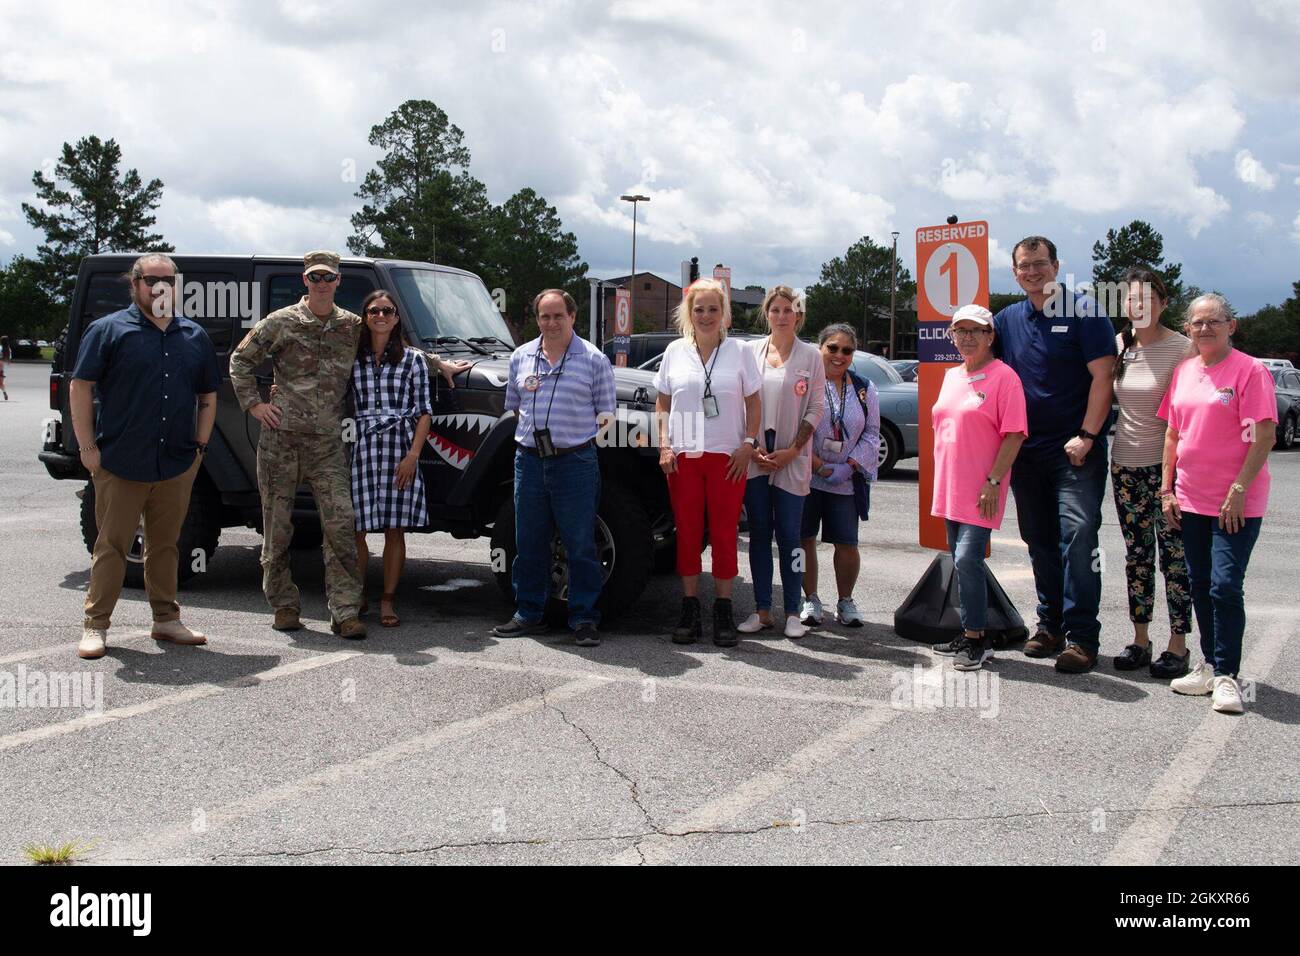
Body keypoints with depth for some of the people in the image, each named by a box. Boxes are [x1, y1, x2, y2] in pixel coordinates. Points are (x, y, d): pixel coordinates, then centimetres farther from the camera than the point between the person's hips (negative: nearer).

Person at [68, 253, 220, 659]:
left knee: (165, 545, 13)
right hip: (120, 464, -4)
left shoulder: (195, 336, 13)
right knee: (111, 546, 2)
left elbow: (208, 396, 19)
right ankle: (95, 625, 9)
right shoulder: (109, 330, 0)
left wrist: (200, 445, 9)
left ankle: (166, 619, 22)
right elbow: (80, 389, -3)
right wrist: (88, 447, -8)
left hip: (177, 465, 4)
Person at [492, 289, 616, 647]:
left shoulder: (594, 359, 1)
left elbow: (606, 412, 5)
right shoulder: (521, 357, 12)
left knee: (580, 546, 0)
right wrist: (531, 431, 13)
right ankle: (529, 613, 22)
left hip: (575, 461, -4)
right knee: (529, 543, 10)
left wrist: (592, 429, -7)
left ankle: (583, 619, 8)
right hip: (529, 460, 4)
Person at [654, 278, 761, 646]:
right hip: (682, 457, 2)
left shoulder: (739, 351, 4)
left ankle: (723, 612, 8)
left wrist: (749, 444, -6)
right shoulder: (675, 351, 8)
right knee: (687, 533, 3)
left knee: (724, 534, 1)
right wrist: (664, 445, 1)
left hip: (728, 457, -1)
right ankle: (690, 611, 11)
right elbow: (662, 403, 12)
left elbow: (754, 403, 5)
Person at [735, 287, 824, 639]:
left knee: (789, 535, -2)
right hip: (755, 457, 2)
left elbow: (816, 409, 2)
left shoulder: (811, 356, 4)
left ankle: (793, 613, 3)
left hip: (792, 460, -2)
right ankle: (762, 611, 11)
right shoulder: (750, 351, 8)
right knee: (759, 533, 5)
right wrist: (752, 447, -4)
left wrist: (793, 451, -8)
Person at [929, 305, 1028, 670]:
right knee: (960, 561, 12)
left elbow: (1014, 435, -13)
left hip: (980, 492, -8)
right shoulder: (951, 376, 15)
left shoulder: (1003, 377, -8)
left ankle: (977, 640, -3)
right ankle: (967, 635, 21)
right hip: (950, 488, 8)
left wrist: (993, 482, -18)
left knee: (967, 560, -13)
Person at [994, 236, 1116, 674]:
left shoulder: (1083, 311, -4)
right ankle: (1050, 624, 22)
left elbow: (1102, 377, -10)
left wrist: (1086, 436, -16)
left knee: (1078, 534, -14)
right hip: (1026, 452, 6)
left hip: (1075, 449, -6)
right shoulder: (1007, 319, 11)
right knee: (1040, 540, 11)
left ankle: (1081, 636, -11)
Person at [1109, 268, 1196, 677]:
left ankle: (1177, 644, 7)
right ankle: (1140, 639, 20)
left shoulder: (1181, 347, -9)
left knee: (1174, 554, -2)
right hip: (1125, 464, 5)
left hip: (1166, 464, -5)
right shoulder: (1118, 345, 6)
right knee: (1136, 554, 11)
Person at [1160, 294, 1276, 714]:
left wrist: (1238, 490, -17)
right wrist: (1167, 489, 9)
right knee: (1200, 585, 12)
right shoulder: (1183, 372, 9)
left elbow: (1264, 437, -13)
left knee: (1225, 586, -9)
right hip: (1191, 500, 6)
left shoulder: (1250, 371, -9)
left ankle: (1226, 676, 0)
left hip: (1236, 503, -6)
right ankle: (1209, 666, 23)